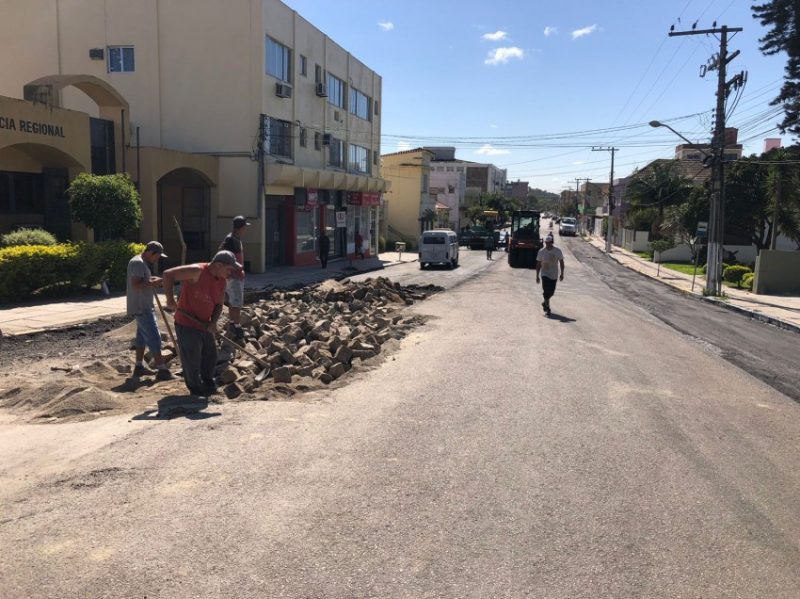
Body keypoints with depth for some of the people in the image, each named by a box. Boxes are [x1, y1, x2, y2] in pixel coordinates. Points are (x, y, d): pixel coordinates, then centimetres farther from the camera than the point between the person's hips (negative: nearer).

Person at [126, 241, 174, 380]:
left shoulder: (142, 263, 16)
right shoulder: (138, 263, -17)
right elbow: (136, 284, -27)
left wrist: (151, 280, 10)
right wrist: (153, 283, -17)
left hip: (143, 307, 11)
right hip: (141, 308, -11)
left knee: (142, 336, 17)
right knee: (154, 337, -12)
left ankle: (139, 366, 25)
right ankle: (162, 370, -12)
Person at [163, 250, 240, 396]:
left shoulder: (222, 281, 2)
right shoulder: (197, 271, -22)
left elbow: (219, 304, 8)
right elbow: (168, 275, -22)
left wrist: (213, 322, -9)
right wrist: (170, 299, -24)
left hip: (205, 325, 7)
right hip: (187, 325, -7)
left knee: (210, 356, 17)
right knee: (192, 360, 3)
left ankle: (208, 383, 38)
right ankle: (196, 388, 22)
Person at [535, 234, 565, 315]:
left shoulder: (557, 251, -6)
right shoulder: (541, 252, -6)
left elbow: (561, 262, 4)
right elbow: (538, 264, 1)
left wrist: (562, 274, 2)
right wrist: (537, 276, 0)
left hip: (554, 275, 2)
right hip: (545, 274, -2)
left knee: (551, 292, 9)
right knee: (546, 291, -11)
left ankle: (545, 302, 37)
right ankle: (547, 308, -1)